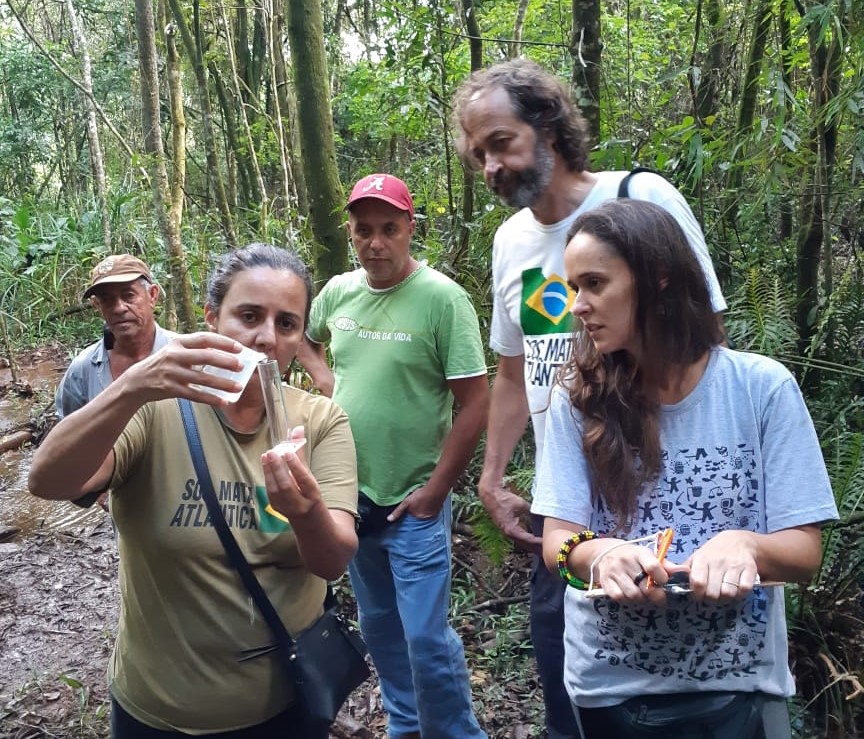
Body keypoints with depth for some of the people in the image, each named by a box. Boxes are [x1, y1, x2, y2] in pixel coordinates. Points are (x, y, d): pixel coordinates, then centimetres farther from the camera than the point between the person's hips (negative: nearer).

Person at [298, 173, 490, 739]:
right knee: (378, 628, 20)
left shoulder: (442, 298, -16)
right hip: (351, 494, 6)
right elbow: (306, 337, 23)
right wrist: (328, 383, 5)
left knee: (426, 638, -2)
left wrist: (436, 490, -15)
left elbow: (475, 403, -17)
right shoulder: (339, 291, 1)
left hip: (413, 502, -6)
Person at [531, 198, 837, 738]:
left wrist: (742, 545, -29)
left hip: (735, 687, -1)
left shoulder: (763, 387, -10)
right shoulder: (578, 397, -5)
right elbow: (558, 543, -8)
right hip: (607, 687, 2)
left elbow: (804, 551, -7)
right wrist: (602, 554, -30)